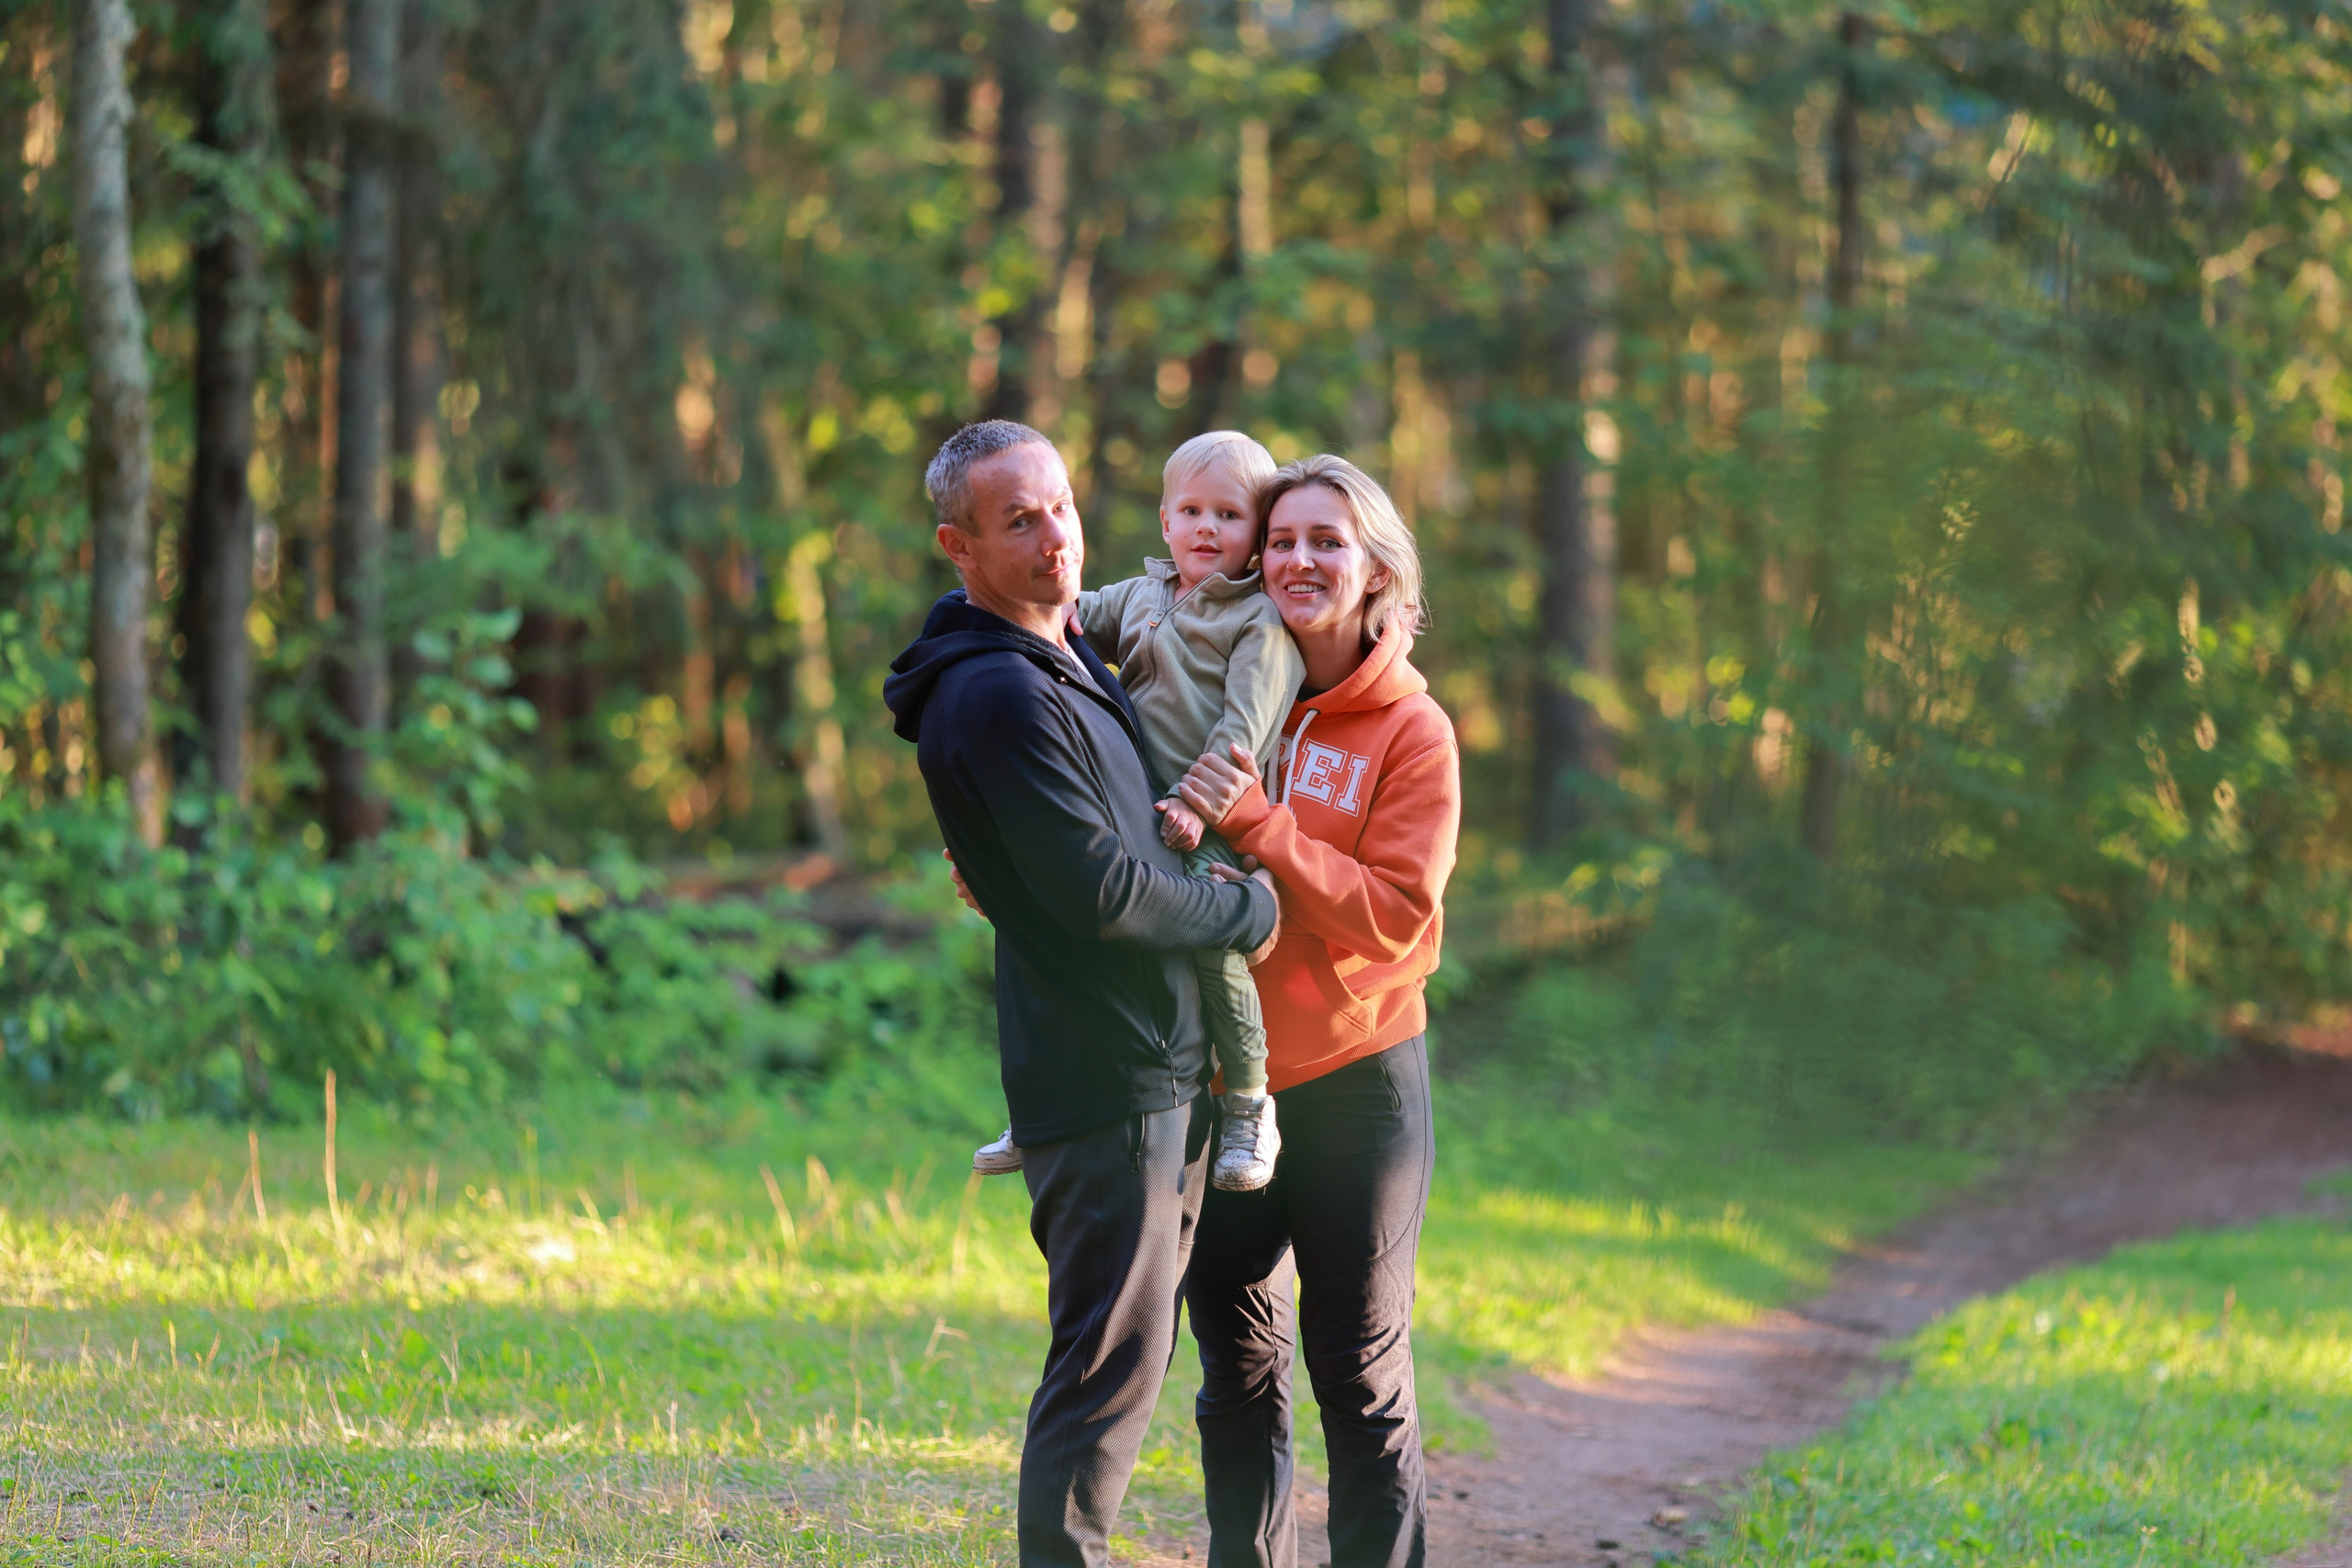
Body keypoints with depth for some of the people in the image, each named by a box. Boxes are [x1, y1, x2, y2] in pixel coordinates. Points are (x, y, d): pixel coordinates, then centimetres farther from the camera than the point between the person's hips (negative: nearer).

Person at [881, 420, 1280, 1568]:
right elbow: (1102, 893, -22)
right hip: (1099, 1075, -10)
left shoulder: (1072, 662, 14)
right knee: (1114, 1358, -9)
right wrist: (1250, 911, -8)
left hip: (1158, 1064, 10)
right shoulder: (997, 696, -18)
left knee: (1130, 1348, 15)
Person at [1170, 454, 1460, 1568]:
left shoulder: (1412, 734, -5)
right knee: (1237, 1370, 10)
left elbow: (1392, 916, -14)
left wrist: (1258, 826, -23)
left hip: (1354, 1082, -3)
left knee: (1360, 1370, 0)